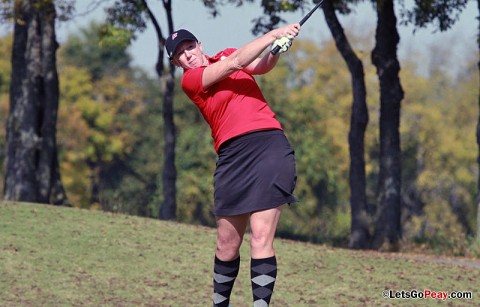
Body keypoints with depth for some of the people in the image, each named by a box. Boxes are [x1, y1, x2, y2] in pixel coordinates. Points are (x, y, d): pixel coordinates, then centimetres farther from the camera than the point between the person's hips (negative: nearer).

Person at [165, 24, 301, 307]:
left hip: (270, 147, 1)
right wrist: (274, 34, -10)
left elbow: (263, 66, 6)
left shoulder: (226, 55, 19)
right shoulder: (190, 80, 2)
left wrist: (277, 49, -16)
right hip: (233, 155, -1)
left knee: (261, 239, -12)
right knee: (227, 246, 4)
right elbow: (235, 63, -8)